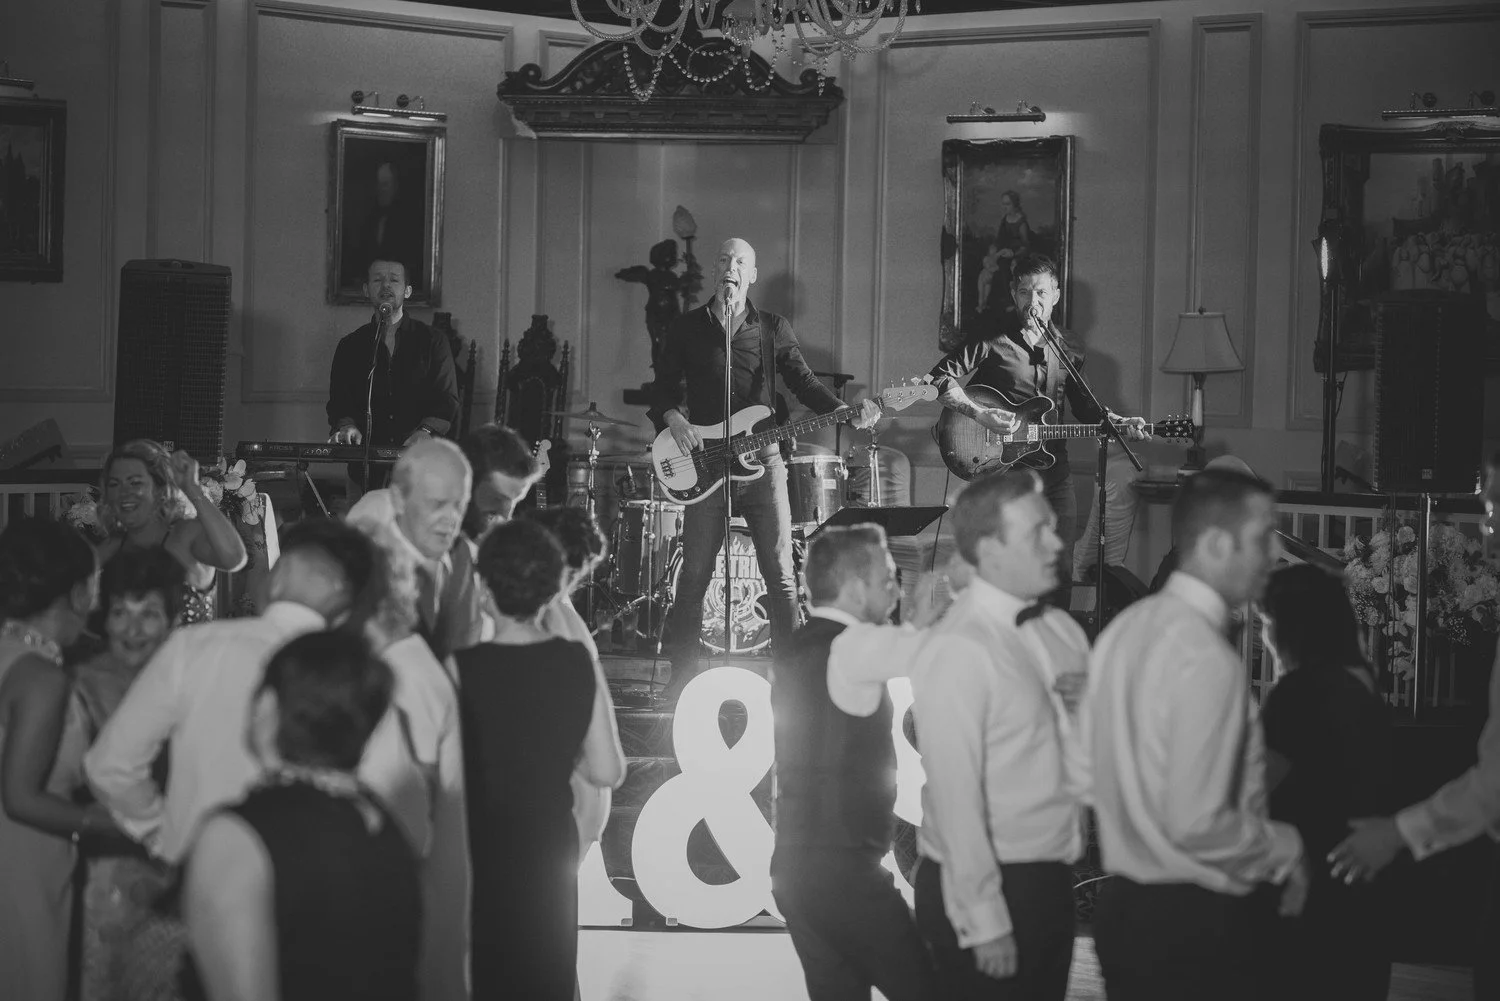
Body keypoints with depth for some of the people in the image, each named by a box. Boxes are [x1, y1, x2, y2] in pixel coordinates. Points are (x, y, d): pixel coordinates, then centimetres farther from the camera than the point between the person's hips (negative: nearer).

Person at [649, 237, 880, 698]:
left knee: (781, 575, -2)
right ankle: (683, 680, 9)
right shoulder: (686, 329, 9)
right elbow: (663, 388, 7)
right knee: (694, 576, 0)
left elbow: (803, 381, 4)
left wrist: (846, 412, -12)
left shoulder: (774, 328, 10)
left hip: (762, 458, 0)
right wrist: (673, 418, -14)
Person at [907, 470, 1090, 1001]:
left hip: (1051, 882, 7)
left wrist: (1090, 706, -7)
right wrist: (986, 924, -18)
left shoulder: (1061, 630, 7)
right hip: (987, 886, -7)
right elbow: (955, 796, -18)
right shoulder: (958, 651, -16)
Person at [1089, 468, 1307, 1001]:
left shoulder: (1125, 628, 6)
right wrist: (1284, 846, -7)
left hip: (1122, 902, 8)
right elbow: (1196, 824, -24)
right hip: (1191, 919, -8)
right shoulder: (1208, 660, -21)